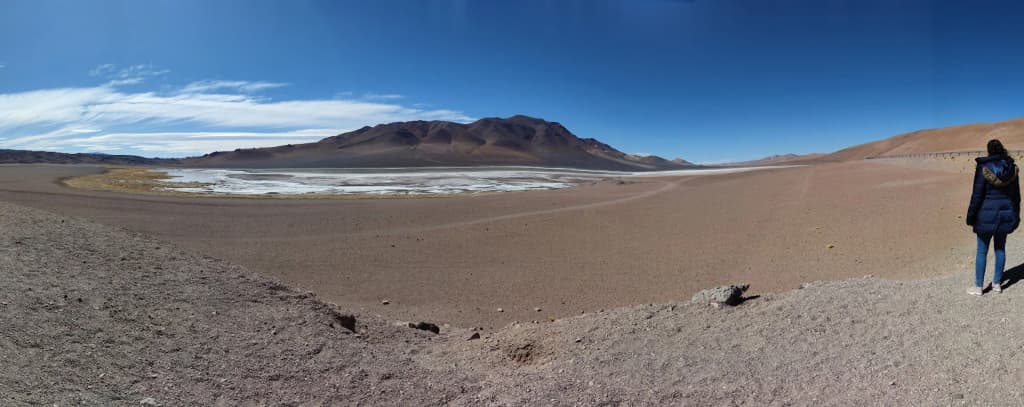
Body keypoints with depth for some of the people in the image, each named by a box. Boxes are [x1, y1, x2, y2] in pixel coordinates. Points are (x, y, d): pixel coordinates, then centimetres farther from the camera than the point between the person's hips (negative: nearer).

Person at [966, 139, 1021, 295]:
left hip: (987, 214, -5)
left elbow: (977, 194, -13)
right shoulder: (1012, 168, 1)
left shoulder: (983, 168, -14)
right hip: (1006, 213, 5)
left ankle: (978, 287, 8)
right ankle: (997, 283, 23)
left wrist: (971, 216, -5)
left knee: (981, 251, 3)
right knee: (1000, 249, 16)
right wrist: (1015, 216, 17)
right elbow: (1016, 195, 8)